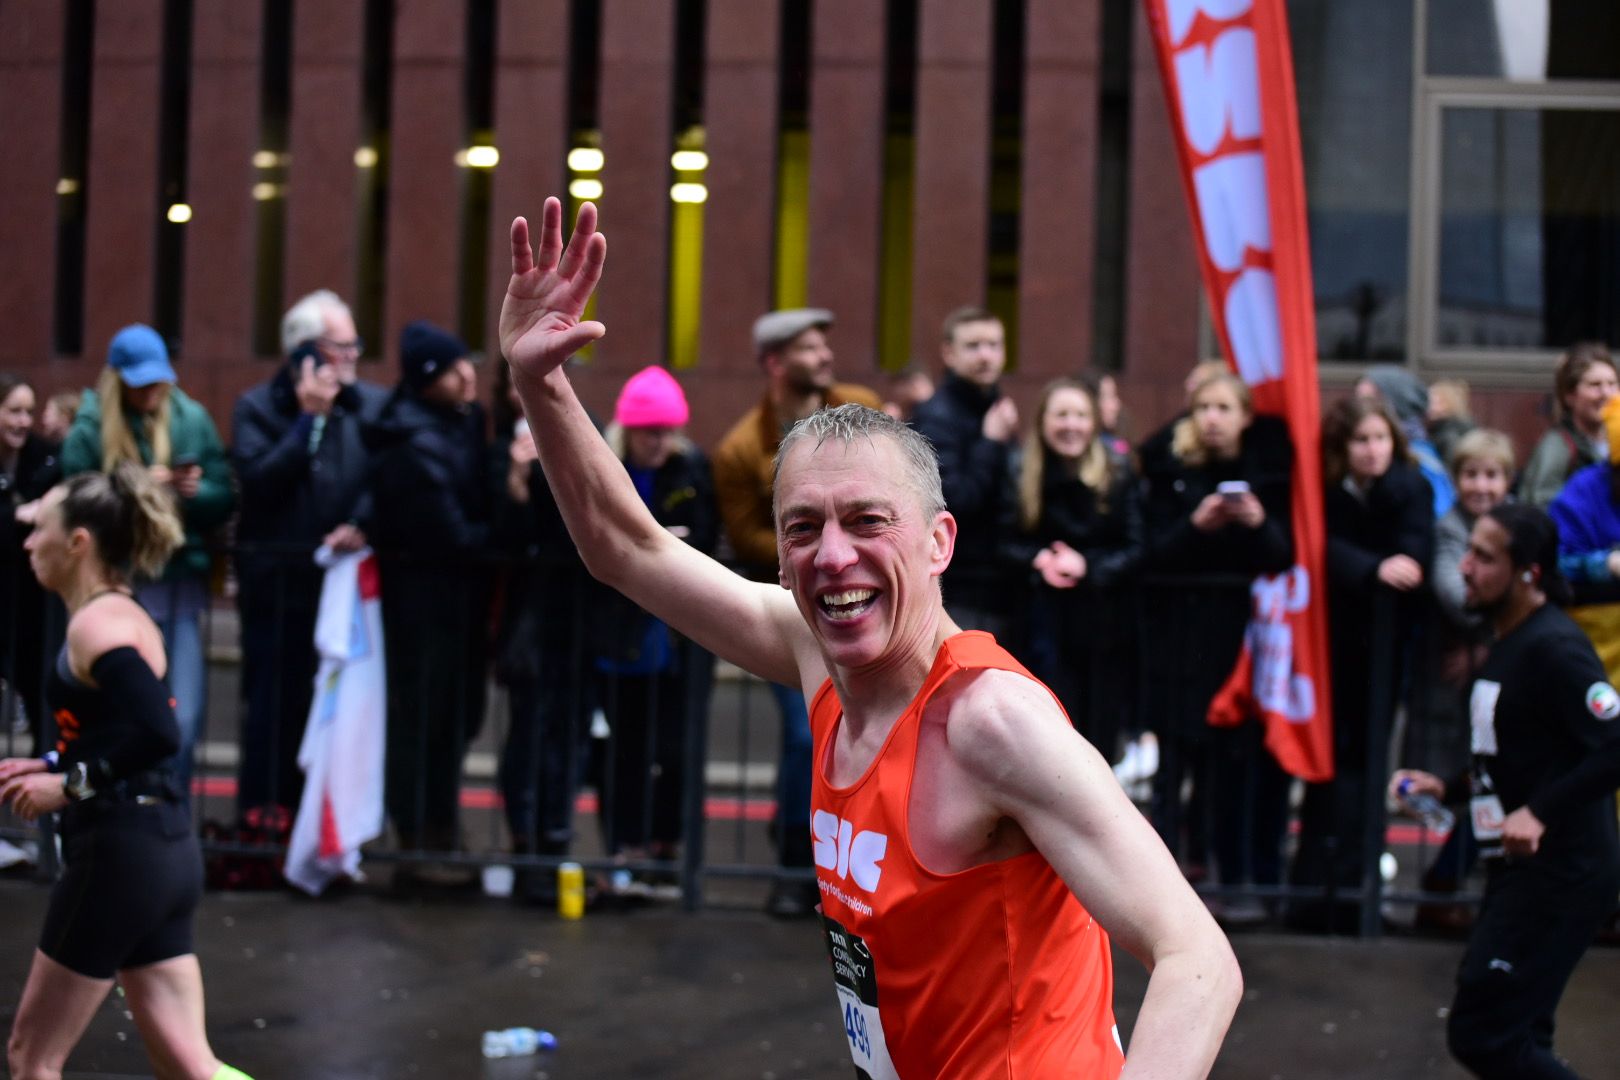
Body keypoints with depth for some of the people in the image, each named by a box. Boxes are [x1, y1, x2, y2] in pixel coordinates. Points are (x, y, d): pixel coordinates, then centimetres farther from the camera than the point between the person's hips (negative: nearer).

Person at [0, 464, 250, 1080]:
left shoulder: (98, 625, -14)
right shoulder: (122, 616, 16)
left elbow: (158, 734, -27)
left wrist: (70, 785, -18)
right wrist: (50, 767, 15)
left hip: (120, 854, -9)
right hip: (162, 850, 9)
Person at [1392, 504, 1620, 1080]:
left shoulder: (1552, 648, -17)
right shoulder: (1509, 644, 14)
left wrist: (1540, 812, -29)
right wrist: (1447, 788, 12)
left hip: (1559, 875, -10)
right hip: (1524, 868, 10)